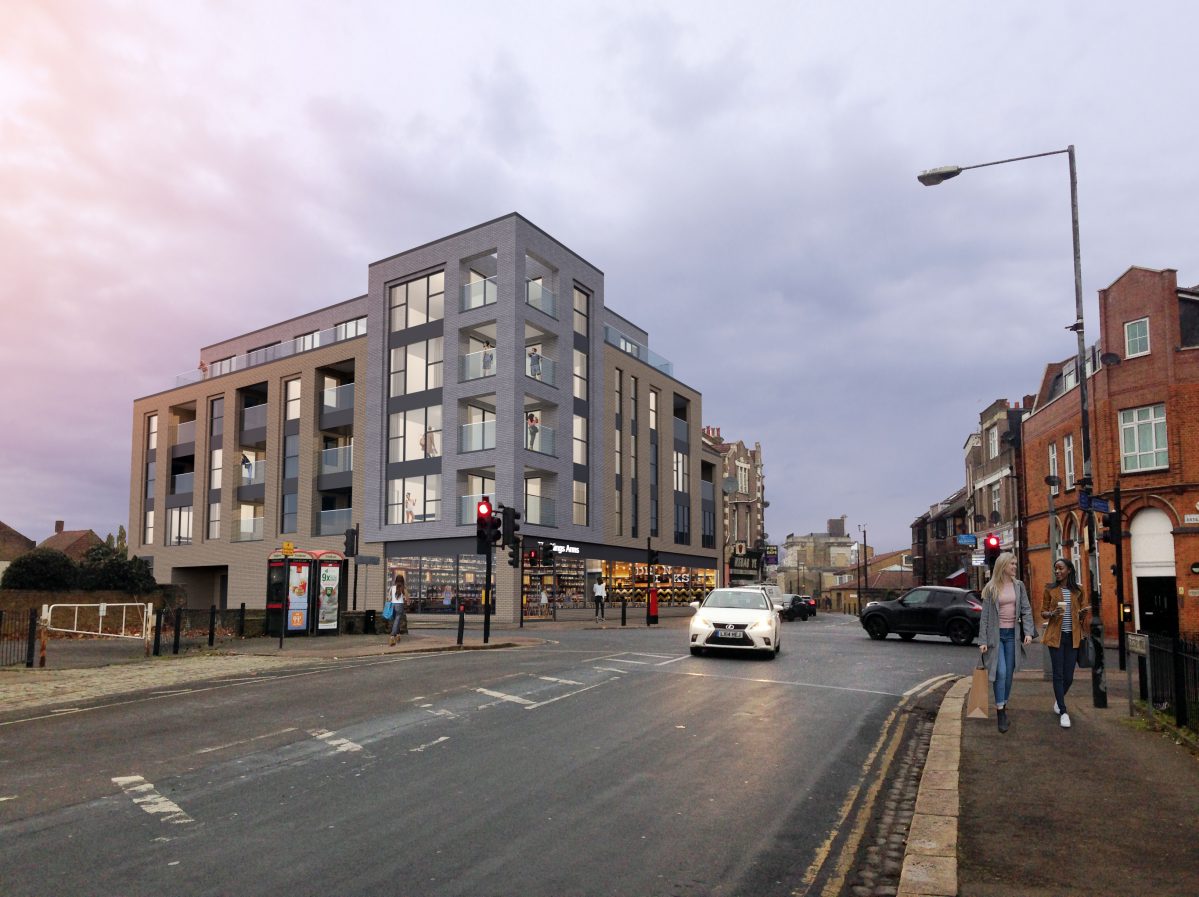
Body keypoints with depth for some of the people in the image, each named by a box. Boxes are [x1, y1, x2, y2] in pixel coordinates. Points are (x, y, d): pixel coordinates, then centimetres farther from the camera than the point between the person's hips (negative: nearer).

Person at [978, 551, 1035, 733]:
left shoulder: (1019, 586, 5)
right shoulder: (991, 588, -3)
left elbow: (1026, 610, 5)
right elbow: (985, 615, -3)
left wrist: (1028, 632, -9)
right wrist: (983, 640, -7)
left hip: (1012, 634, 3)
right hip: (996, 634, -3)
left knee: (1009, 674, 7)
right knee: (1001, 673, -10)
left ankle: (1004, 709, 21)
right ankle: (1000, 713, -3)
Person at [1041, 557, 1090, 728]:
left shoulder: (1077, 591, 8)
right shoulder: (1050, 590, 1)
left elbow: (1079, 615, 17)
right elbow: (1043, 613, 4)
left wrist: (1083, 612, -6)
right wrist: (1053, 614, -18)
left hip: (1072, 637, 2)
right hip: (1056, 636, -2)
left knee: (1069, 676, 5)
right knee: (1058, 674, -4)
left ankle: (1058, 700, 33)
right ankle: (1063, 712, 2)